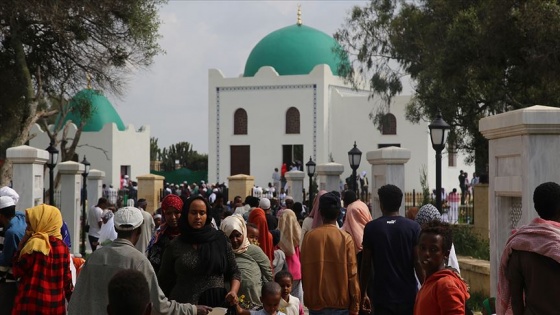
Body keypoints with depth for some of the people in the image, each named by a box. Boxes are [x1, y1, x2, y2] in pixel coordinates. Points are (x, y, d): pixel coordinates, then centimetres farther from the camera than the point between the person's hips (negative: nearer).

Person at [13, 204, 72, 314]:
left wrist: (21, 246, -3)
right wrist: (72, 300, 17)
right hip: (56, 304, 6)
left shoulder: (35, 245, -14)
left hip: (32, 304, -6)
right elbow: (67, 277, 9)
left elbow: (17, 272, -9)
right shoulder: (62, 246, 5)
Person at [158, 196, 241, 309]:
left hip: (217, 304, 0)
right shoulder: (175, 246, 0)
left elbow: (234, 272, 5)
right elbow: (164, 281, 5)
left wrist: (233, 292, -12)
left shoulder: (220, 240, 0)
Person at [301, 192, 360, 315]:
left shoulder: (309, 237, -2)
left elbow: (304, 271, 5)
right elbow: (352, 274, -6)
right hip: (340, 302, -1)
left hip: (316, 301, 2)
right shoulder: (345, 238, -7)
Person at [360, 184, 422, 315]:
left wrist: (363, 293, 8)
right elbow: (418, 263, -6)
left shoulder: (371, 228, -2)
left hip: (382, 296, 0)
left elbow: (366, 265, 0)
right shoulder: (413, 227, -2)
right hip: (408, 295, 1)